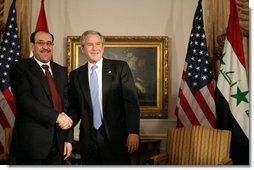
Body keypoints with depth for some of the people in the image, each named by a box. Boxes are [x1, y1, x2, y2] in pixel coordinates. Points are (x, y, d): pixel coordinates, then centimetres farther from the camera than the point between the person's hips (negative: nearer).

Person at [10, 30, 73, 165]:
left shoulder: (62, 71, 14)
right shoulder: (20, 67, -2)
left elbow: (66, 104, 10)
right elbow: (25, 100, -15)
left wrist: (68, 139, 4)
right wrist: (56, 117, -18)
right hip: (31, 142, -4)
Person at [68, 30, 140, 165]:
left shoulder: (120, 67, 0)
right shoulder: (75, 75, 9)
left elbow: (131, 101, -5)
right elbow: (75, 107, 12)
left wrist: (133, 132, -13)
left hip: (116, 138, -2)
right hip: (88, 140, 3)